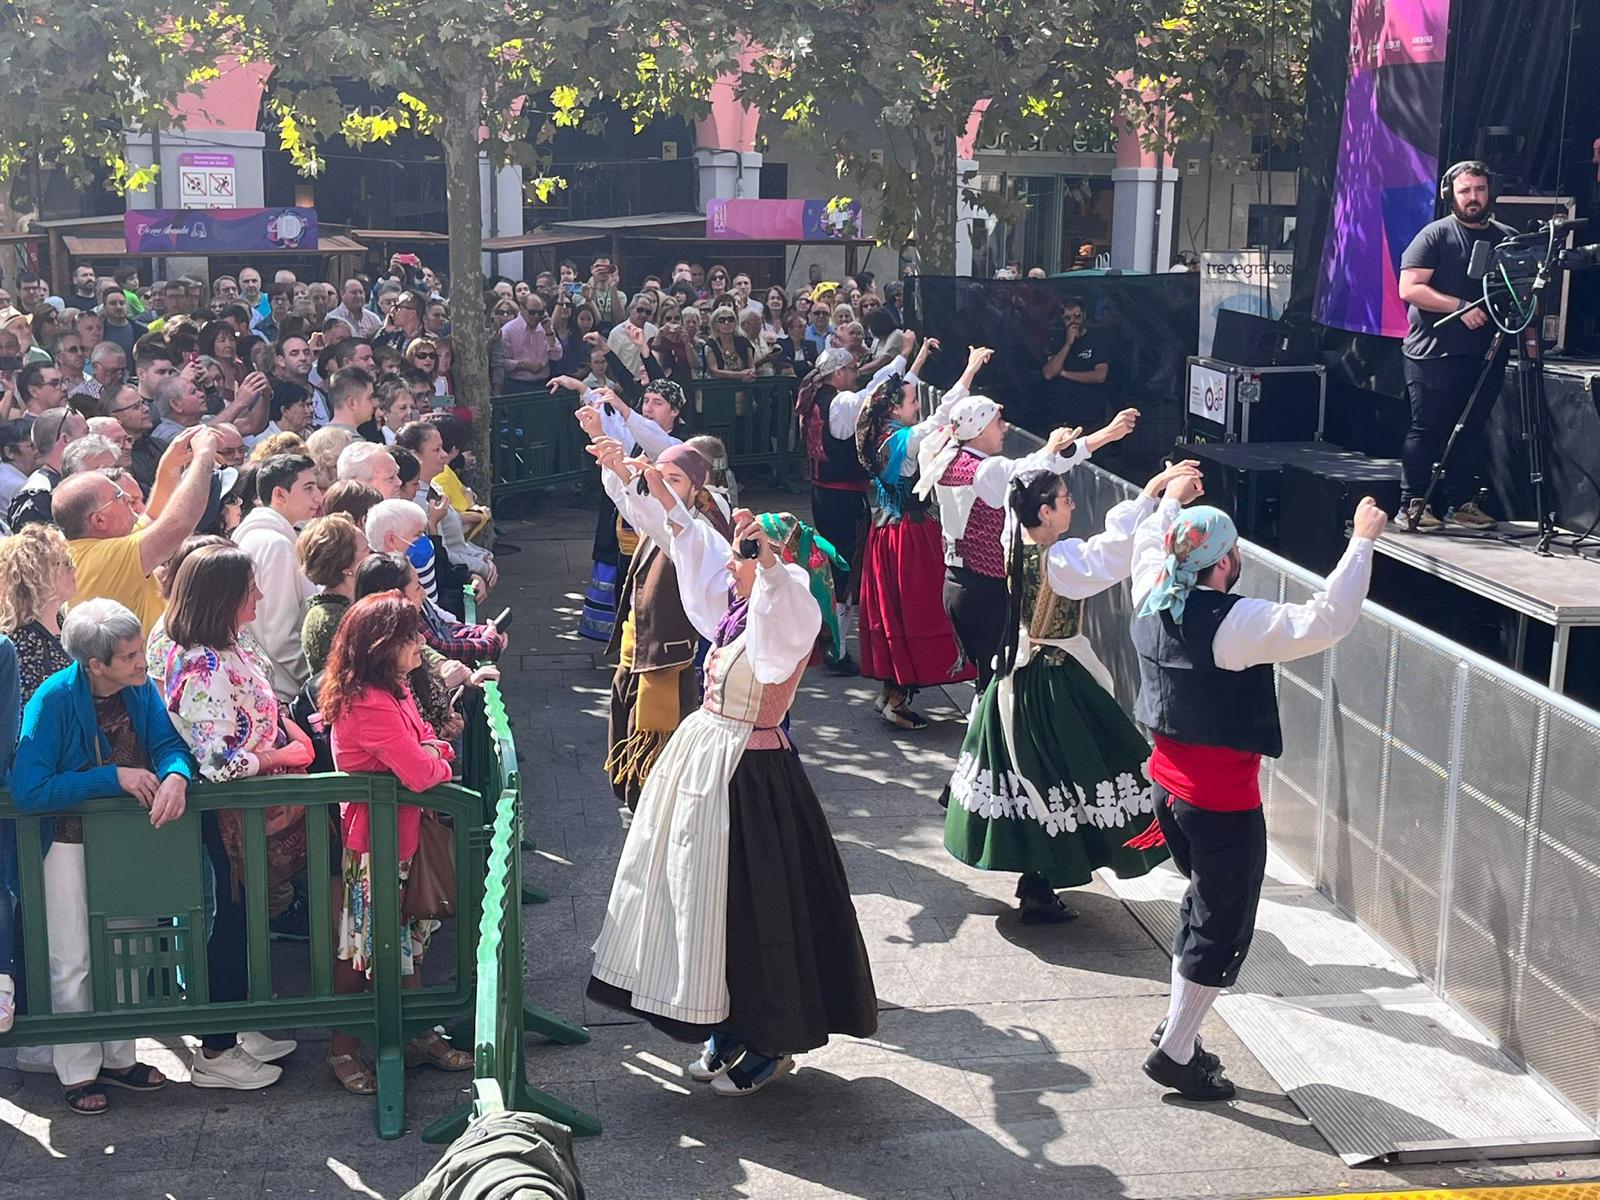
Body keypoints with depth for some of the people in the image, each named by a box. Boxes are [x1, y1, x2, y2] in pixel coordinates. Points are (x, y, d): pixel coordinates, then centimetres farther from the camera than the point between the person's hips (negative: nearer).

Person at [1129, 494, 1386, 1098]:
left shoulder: (1153, 599, -4)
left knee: (1204, 906, 25)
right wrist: (1362, 540, -21)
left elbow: (1147, 540, 19)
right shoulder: (1235, 623, -25)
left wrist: (1170, 499, 36)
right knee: (1223, 930, 7)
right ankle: (1175, 1053, 14)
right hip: (1223, 801, -8)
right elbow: (1327, 619, -30)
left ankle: (1177, 1024, 33)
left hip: (1169, 786, 8)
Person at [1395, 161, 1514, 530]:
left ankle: (1462, 503, 15)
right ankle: (1412, 504, 1)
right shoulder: (1435, 235, -1)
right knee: (1427, 427, -4)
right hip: (1435, 351, -5)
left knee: (1472, 429, 8)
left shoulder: (1509, 239, 14)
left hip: (1485, 353, 5)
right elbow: (1409, 289, -10)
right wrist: (1460, 307, -17)